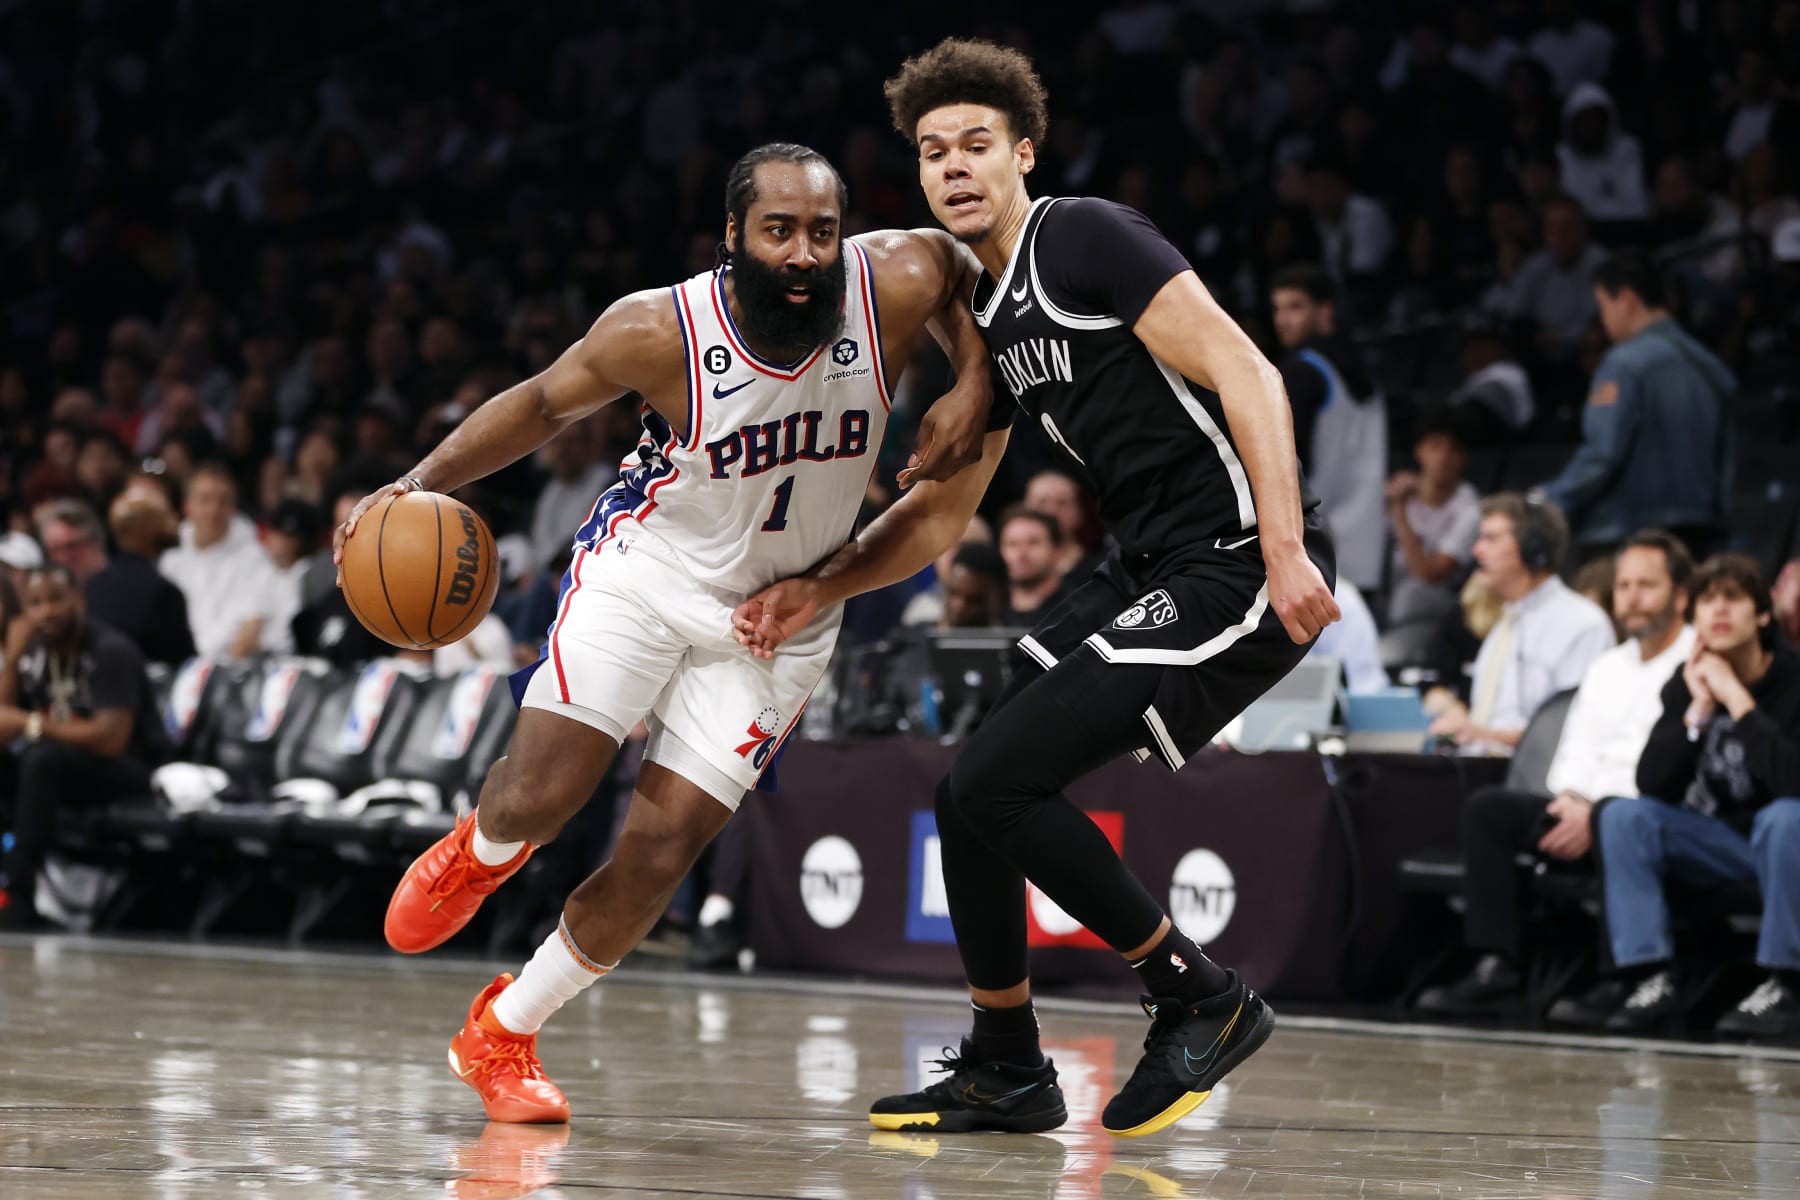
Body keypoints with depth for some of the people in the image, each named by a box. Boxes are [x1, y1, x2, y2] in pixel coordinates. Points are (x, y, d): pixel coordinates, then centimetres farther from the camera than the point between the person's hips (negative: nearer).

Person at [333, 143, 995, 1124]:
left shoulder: (893, 288, -20)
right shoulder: (660, 331, -23)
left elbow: (954, 258, 5)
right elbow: (545, 401, -5)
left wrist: (971, 388, -9)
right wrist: (421, 483, -15)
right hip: (648, 565, -2)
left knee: (664, 846, -4)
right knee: (542, 794, -17)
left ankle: (501, 1036, 15)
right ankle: (477, 853, 24)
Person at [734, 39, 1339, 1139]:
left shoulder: (1087, 238, -11)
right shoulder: (989, 318, 17)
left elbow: (1244, 374, -18)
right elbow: (943, 511, 26)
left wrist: (1286, 552, -27)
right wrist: (817, 591, 14)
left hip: (1243, 564, -9)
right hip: (1154, 572, 9)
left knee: (998, 783, -15)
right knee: (972, 798, 9)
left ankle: (1205, 999, -2)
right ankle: (1007, 1073, 23)